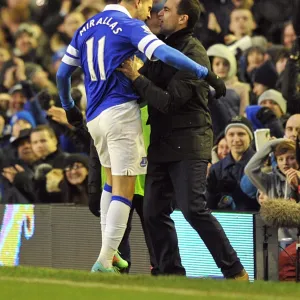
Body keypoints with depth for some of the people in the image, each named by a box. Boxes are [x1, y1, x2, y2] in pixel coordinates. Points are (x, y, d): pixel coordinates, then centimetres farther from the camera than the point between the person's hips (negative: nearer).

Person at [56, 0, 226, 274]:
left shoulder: (87, 27, 16)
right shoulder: (129, 25, -4)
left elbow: (62, 73, 21)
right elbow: (164, 54, -21)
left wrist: (68, 107, 36)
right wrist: (207, 74, -20)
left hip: (94, 118, 7)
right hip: (120, 112, -7)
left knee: (113, 182, 23)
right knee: (124, 190, -5)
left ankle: (109, 253, 18)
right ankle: (104, 262, -11)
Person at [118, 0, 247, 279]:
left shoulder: (193, 54, -13)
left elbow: (169, 101, -20)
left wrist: (136, 77, -15)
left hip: (188, 143, -9)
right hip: (161, 144, 9)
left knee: (193, 209, -14)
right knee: (154, 211, 5)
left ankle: (235, 271, -8)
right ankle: (171, 272, 12)